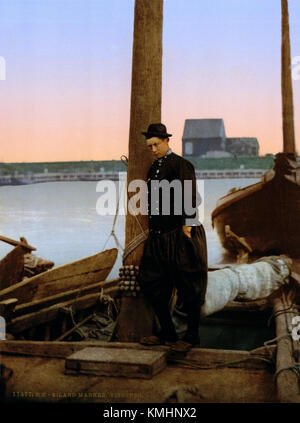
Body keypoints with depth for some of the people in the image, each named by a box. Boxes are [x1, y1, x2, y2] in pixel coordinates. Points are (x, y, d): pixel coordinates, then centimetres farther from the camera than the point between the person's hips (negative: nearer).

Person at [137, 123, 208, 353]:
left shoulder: (180, 165, -9)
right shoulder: (154, 168, 15)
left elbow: (190, 198, -15)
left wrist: (186, 227, -16)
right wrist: (153, 228, 16)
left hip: (181, 236, -9)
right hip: (159, 237, 9)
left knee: (188, 287, 1)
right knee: (151, 282, 9)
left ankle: (192, 336, 15)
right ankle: (167, 332, 21)